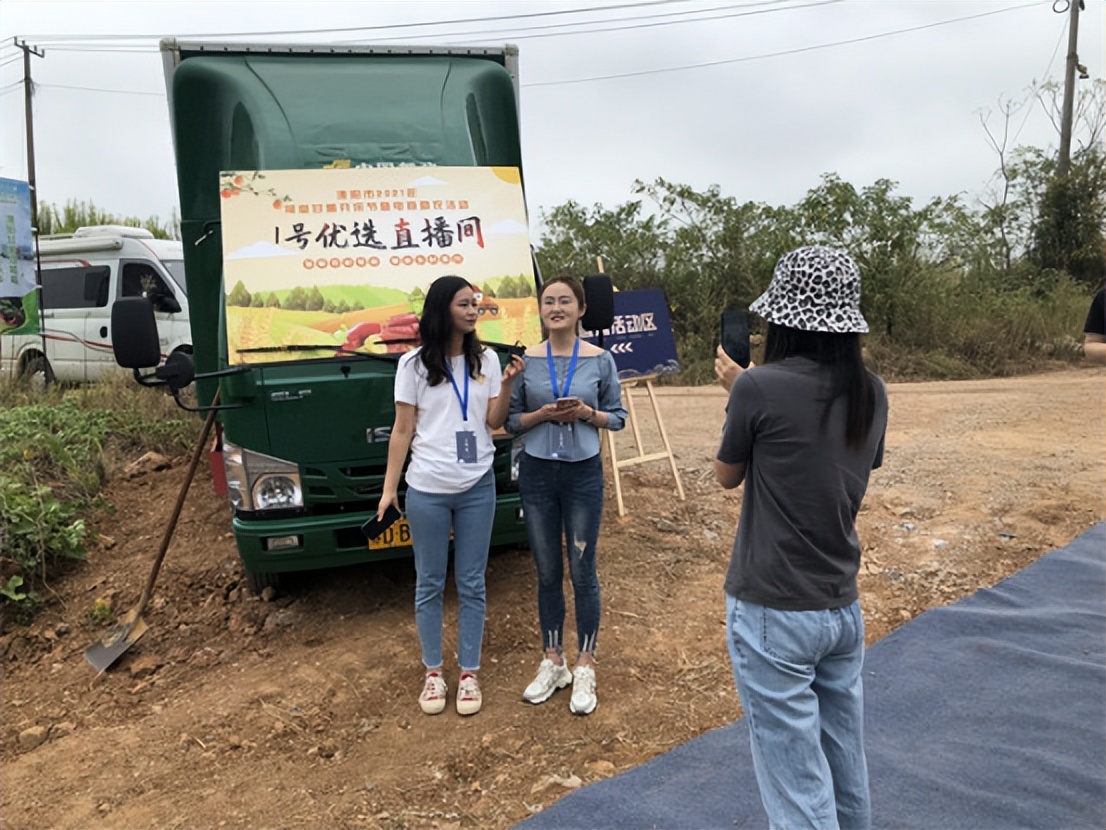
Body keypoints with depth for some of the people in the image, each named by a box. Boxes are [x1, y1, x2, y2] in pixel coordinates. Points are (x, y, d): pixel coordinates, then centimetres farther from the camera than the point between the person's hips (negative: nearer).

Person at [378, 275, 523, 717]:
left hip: (478, 487, 2)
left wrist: (506, 384, -13)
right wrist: (389, 487, -4)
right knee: (430, 585, 9)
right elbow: (402, 430, -1)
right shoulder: (413, 365, -2)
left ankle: (469, 673, 20)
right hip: (427, 490, -1)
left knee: (471, 584, 8)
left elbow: (494, 422, 2)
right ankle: (433, 674, 23)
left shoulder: (487, 360, 4)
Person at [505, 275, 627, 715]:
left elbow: (617, 417, 4)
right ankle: (552, 662, 27)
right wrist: (543, 414, -15)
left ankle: (585, 667, 20)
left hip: (583, 475, -1)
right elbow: (510, 421, 3)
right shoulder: (526, 360, 0)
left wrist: (587, 413, -15)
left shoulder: (600, 360, -2)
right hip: (536, 474, 2)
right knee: (547, 573, 11)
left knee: (582, 572, 5)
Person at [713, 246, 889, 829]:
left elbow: (727, 476, -1)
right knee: (847, 774, 21)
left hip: (774, 612, -6)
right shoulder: (871, 392, 1)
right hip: (843, 609, 7)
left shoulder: (760, 388, -17)